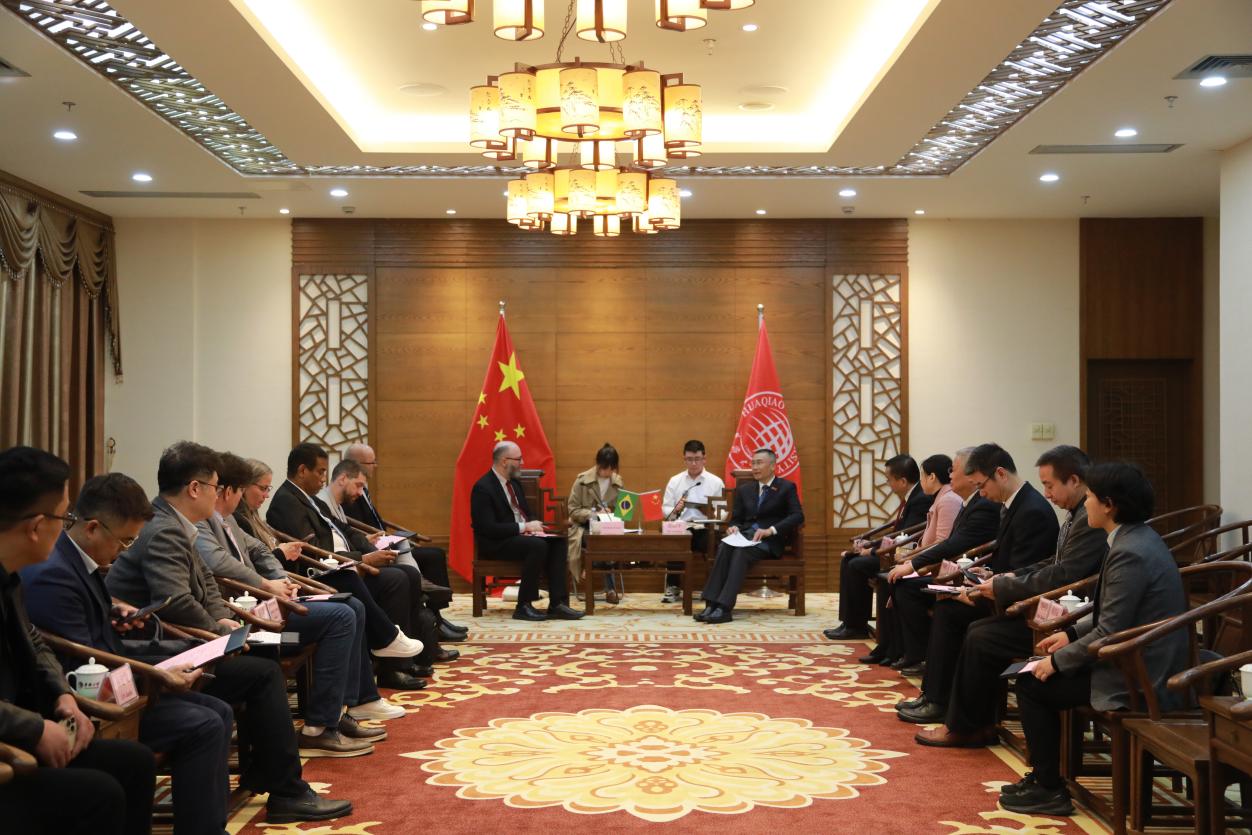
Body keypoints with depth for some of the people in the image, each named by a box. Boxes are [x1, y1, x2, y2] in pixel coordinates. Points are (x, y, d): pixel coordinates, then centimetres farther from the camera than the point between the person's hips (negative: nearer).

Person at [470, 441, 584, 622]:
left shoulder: (514, 482, 14)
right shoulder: (483, 488, -14)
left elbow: (526, 512, 21)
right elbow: (489, 528, -21)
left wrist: (533, 524, -3)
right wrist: (523, 527, -20)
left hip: (521, 534, 9)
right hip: (497, 543, -8)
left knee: (558, 542, -14)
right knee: (538, 546, -32)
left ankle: (557, 604, -19)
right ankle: (523, 607, -22)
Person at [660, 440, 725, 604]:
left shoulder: (716, 482, 10)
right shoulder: (675, 481, 15)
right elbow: (665, 508, 10)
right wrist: (675, 510, -12)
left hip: (705, 529, 0)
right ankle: (673, 587, -23)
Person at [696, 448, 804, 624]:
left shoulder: (786, 487, 6)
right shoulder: (744, 489, 21)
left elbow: (798, 516, -6)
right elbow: (736, 518, 21)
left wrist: (771, 530, -19)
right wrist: (733, 527, -5)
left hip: (769, 540, -4)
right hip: (744, 535, 4)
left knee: (741, 552, -35)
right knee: (724, 547, -31)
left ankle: (724, 608, -43)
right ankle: (711, 604, -40)